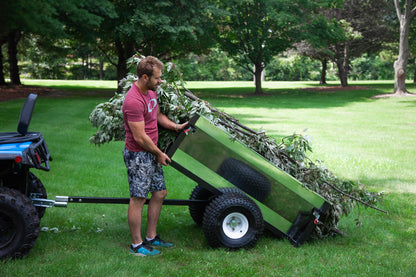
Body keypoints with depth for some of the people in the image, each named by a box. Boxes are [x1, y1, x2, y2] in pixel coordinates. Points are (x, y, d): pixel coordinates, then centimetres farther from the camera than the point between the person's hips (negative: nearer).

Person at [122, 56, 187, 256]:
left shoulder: (151, 91, 7)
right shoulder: (134, 101, -24)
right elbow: (140, 137, -23)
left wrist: (175, 127, 9)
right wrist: (159, 154, -11)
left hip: (151, 153, 10)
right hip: (138, 155, -10)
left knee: (160, 193, 15)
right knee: (138, 198, -1)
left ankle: (151, 238, 27)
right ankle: (137, 245, 10)